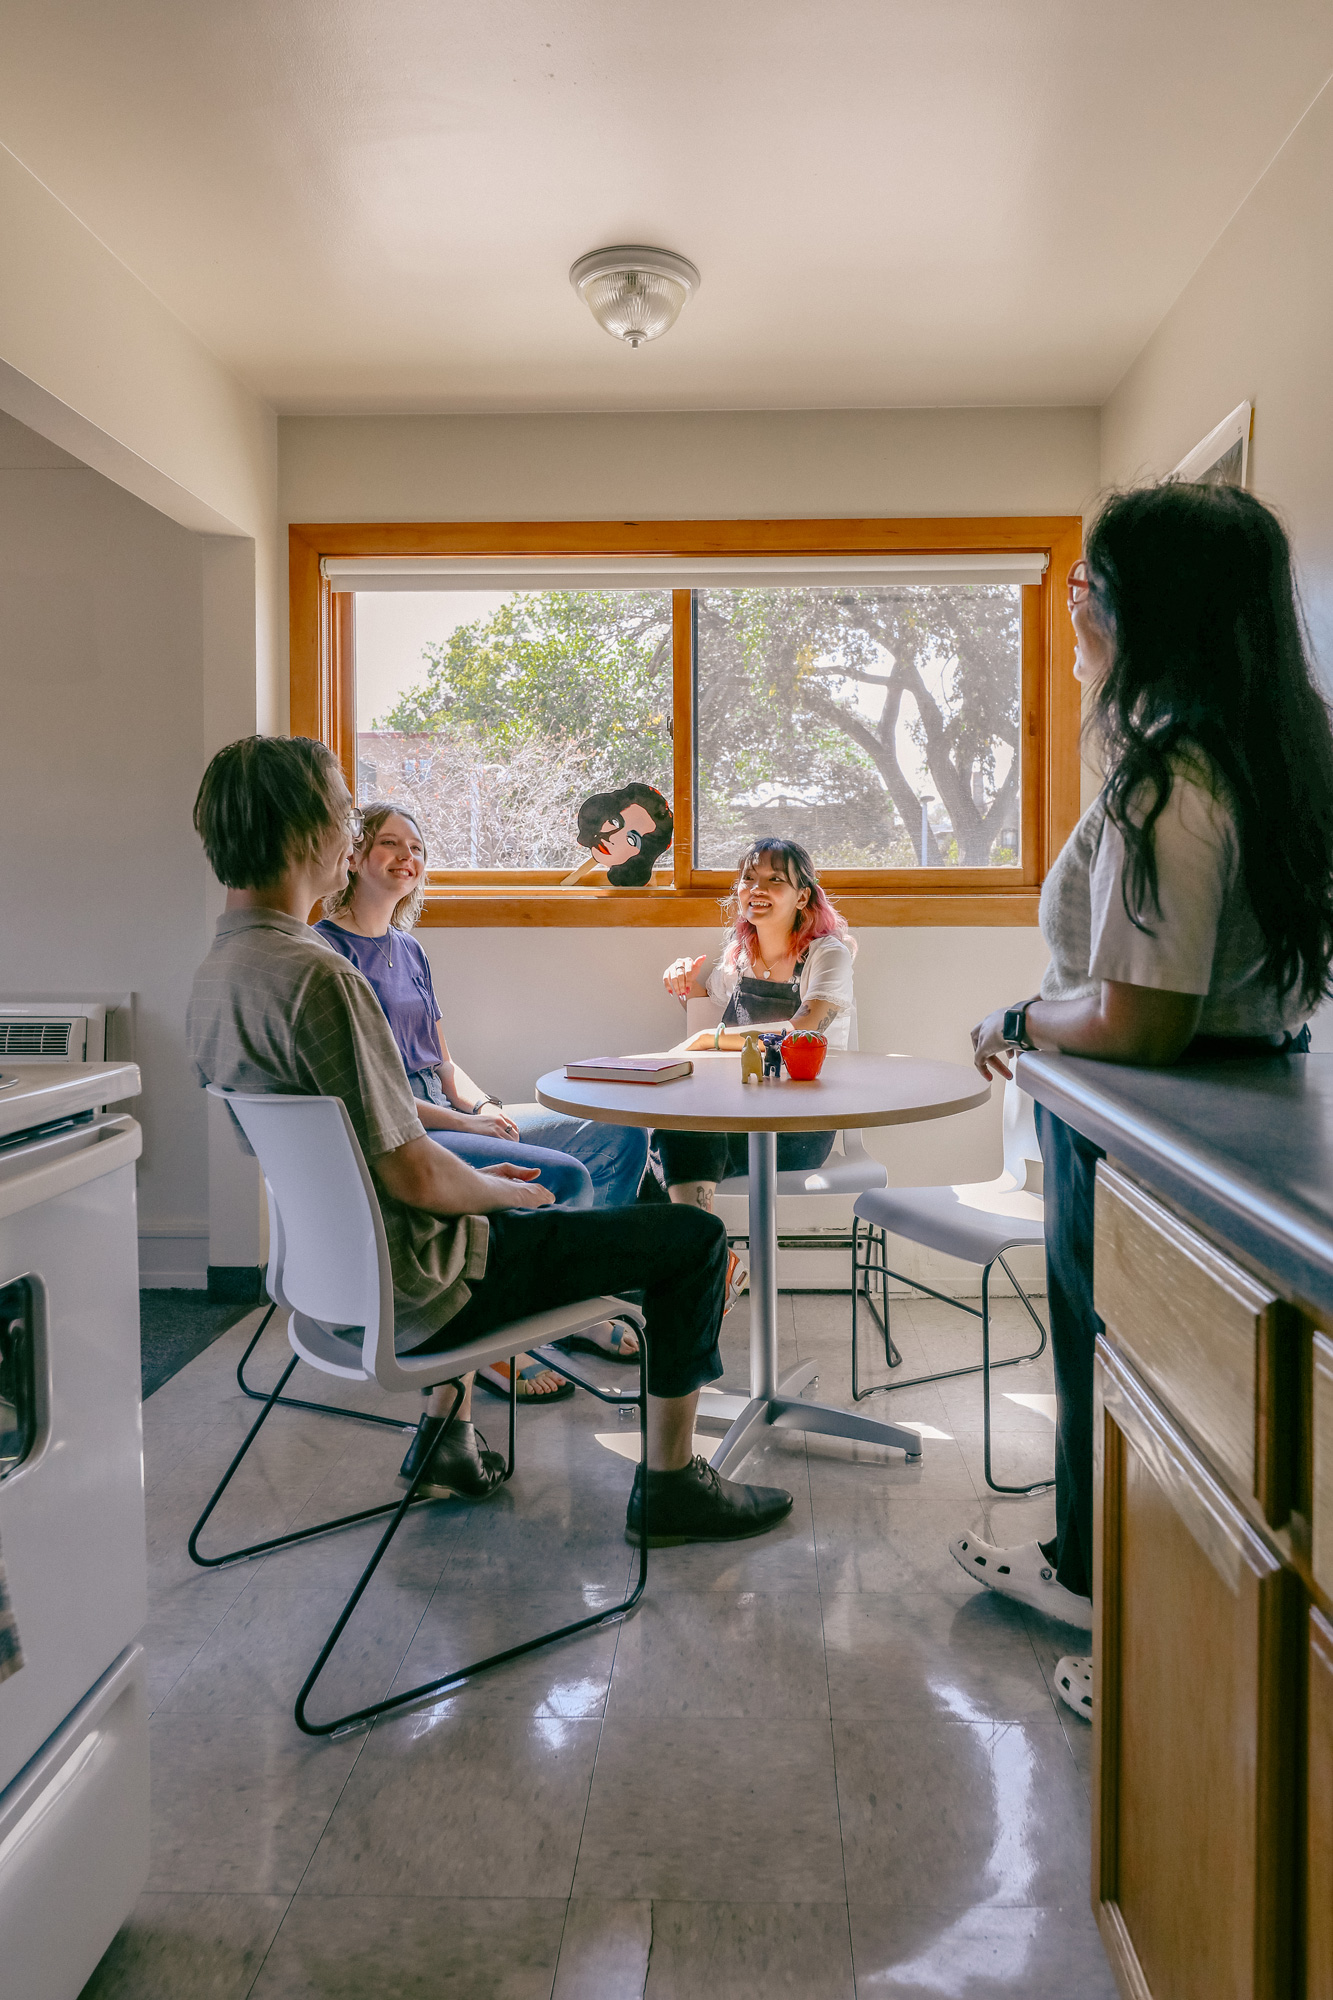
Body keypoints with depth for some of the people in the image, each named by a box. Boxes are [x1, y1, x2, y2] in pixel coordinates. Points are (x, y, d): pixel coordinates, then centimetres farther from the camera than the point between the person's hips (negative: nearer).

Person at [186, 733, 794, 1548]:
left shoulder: (217, 970, 3)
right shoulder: (318, 976, -28)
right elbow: (414, 1178, -26)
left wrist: (485, 1180, 13)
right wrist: (510, 1192, -5)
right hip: (409, 1296, -9)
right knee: (694, 1237, 0)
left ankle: (446, 1436, 40)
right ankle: (669, 1482, 15)